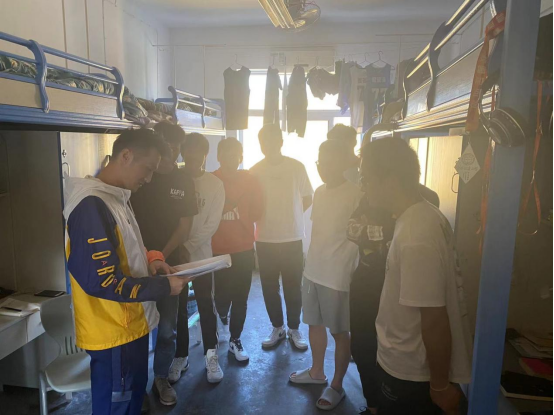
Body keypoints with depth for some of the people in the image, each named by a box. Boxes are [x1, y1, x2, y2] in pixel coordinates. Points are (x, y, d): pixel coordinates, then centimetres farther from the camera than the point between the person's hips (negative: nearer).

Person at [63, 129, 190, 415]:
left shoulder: (116, 198, 7)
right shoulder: (92, 206, -24)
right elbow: (101, 282, -27)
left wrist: (148, 259, 0)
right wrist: (164, 286, -19)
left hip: (131, 326, 9)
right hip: (113, 334, -9)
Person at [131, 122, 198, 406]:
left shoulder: (183, 182, 3)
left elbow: (185, 225, 2)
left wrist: (162, 255, -10)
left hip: (169, 263, 2)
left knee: (167, 327, 9)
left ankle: (161, 378, 28)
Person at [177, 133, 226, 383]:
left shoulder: (215, 185, -3)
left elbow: (211, 225, -8)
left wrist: (187, 246, -15)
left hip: (200, 254, -1)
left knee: (206, 307, 7)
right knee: (177, 308, 12)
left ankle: (211, 357, 21)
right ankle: (180, 356, 27)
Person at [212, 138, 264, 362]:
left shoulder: (250, 180, 1)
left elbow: (257, 211, 2)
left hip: (244, 249, 2)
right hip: (218, 249, -2)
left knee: (240, 297, 8)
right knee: (223, 294, 5)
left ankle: (235, 340, 27)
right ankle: (222, 315, 41)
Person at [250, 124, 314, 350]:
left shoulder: (297, 167, -3)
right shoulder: (255, 171, -1)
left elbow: (308, 198, 6)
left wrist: (291, 216, 2)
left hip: (292, 238, -1)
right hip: (265, 239, 1)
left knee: (293, 287, 8)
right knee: (269, 287, 10)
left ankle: (294, 329, 27)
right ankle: (277, 327, 29)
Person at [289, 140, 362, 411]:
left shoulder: (356, 195, -15)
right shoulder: (320, 192, 7)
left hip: (338, 275, -7)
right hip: (312, 270, 7)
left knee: (340, 332, 9)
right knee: (314, 323, 20)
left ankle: (337, 386, 26)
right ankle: (316, 372, 40)